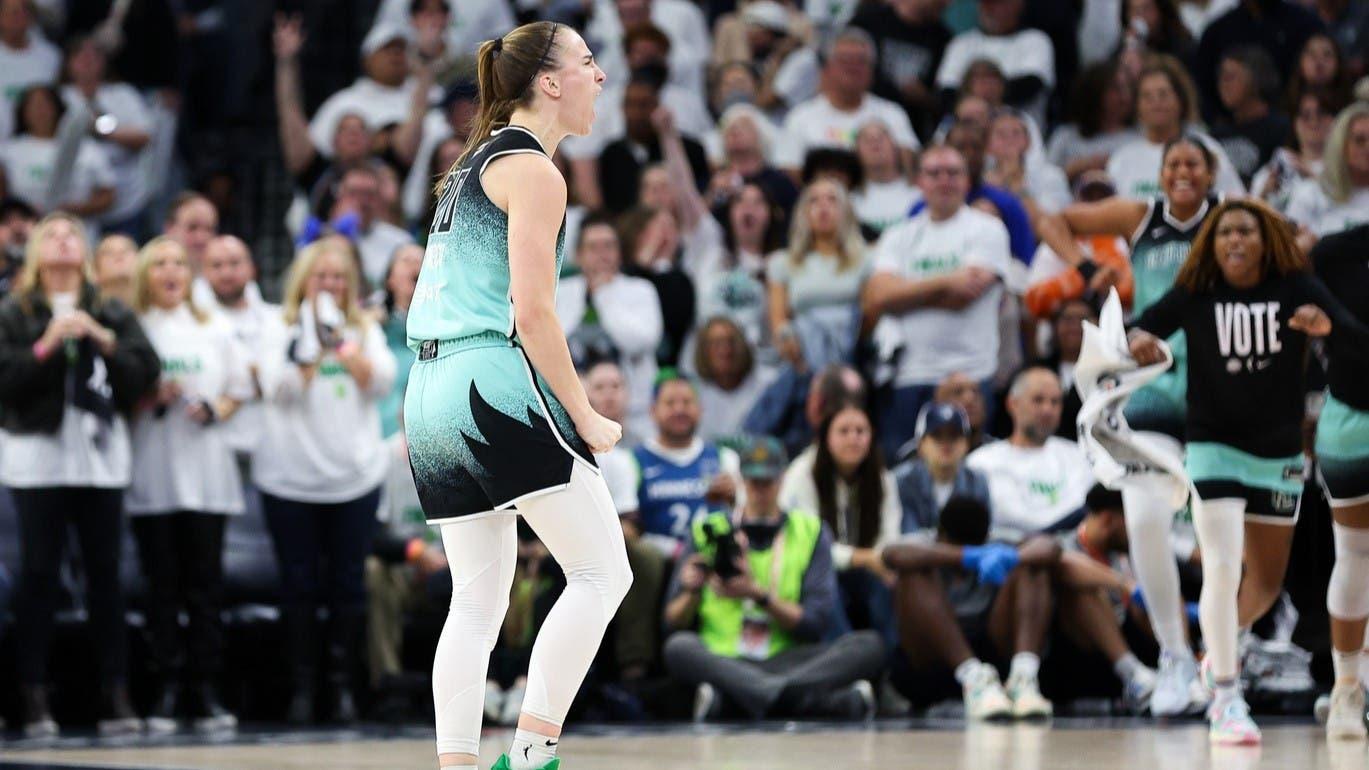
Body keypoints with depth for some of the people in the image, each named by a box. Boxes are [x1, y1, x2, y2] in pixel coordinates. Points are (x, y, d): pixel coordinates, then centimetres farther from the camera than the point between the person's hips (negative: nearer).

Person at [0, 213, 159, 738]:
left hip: (101, 457, 2)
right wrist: (46, 346, -14)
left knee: (105, 573, 3)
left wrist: (103, 340, -9)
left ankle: (115, 695, 5)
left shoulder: (112, 315, 13)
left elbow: (146, 372, 2)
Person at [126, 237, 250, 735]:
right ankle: (167, 690, 1)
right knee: (162, 584, -2)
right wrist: (152, 401, -14)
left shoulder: (215, 330, 14)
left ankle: (206, 692, 2)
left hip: (205, 471, 2)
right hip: (152, 474, -2)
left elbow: (239, 391, 15)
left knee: (205, 582, -1)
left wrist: (214, 410, -4)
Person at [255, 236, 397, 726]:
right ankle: (301, 685, 6)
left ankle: (342, 683, 9)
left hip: (355, 475, 2)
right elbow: (277, 388, -9)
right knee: (299, 583, 0)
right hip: (291, 477, -2)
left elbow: (381, 383, -2)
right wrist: (311, 350, -21)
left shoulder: (364, 329, 11)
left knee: (348, 582, 2)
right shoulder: (282, 329, 3)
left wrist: (346, 347, -14)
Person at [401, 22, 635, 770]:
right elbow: (532, 313, -14)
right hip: (495, 383, -9)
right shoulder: (533, 170, -7)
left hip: (432, 392, 9)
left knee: (477, 601, 9)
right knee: (601, 572, -5)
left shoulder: (475, 162, 21)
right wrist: (583, 415, -8)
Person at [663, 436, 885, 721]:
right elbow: (673, 622, 11)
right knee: (679, 647, -34)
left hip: (786, 660, 1)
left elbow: (817, 624, 3)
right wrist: (692, 592, -10)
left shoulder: (811, 531, 15)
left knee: (870, 646, -24)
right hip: (722, 661, -1)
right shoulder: (709, 532, 15)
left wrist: (758, 594, -9)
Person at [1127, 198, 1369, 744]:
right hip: (1215, 449, -3)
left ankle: (1219, 650, 45)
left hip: (1279, 455, 3)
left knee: (1267, 583, 16)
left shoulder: (1296, 289, -7)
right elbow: (1140, 331, -7)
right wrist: (1140, 339, -31)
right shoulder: (1195, 295, -8)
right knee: (1222, 569, -18)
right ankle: (1227, 701, -12)